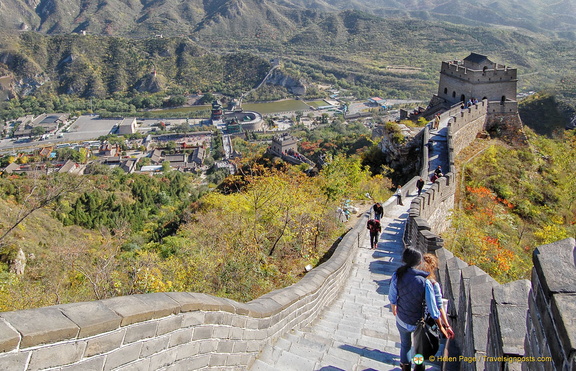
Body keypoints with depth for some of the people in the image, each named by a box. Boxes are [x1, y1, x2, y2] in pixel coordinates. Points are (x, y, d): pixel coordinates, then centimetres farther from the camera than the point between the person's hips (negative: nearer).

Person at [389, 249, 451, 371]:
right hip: (419, 321, -2)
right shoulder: (425, 282, -28)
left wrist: (394, 309, 15)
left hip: (402, 319, 2)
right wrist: (440, 326, -6)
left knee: (405, 344, 28)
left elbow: (392, 297, -7)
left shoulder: (397, 275, -21)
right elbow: (433, 308, -21)